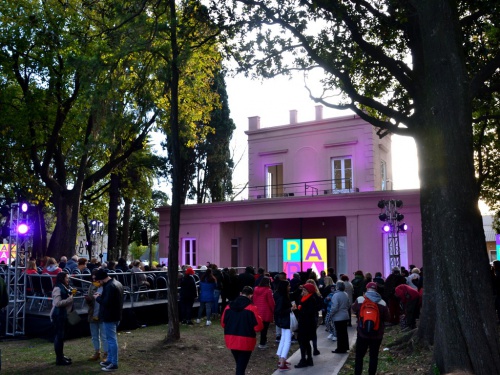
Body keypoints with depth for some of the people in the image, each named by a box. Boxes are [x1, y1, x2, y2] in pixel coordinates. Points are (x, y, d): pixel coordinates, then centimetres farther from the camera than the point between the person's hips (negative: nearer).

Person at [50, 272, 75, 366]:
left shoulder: (65, 288, 12)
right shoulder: (57, 289, -16)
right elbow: (57, 303, -25)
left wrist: (71, 294, 10)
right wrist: (69, 299, -21)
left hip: (63, 315, 10)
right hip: (58, 315, -10)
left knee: (61, 335, 16)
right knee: (59, 335, -6)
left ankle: (61, 355, 25)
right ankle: (59, 359, -1)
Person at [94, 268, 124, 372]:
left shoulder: (110, 286, -23)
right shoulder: (117, 283, 11)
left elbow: (106, 302, -27)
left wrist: (98, 298, -10)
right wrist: (101, 295, 8)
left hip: (109, 317, -11)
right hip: (115, 315, 11)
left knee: (112, 340, -3)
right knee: (111, 339, 19)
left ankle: (114, 364, 3)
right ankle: (110, 360, 29)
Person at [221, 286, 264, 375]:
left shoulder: (229, 306, -2)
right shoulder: (252, 308, -15)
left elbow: (223, 323, 8)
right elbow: (259, 327, -15)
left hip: (231, 340, 5)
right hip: (245, 341, -5)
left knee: (239, 364, 25)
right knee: (241, 366, 7)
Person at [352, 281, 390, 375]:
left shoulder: (359, 300, -8)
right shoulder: (382, 303, -8)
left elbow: (354, 310, 10)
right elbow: (387, 318, -1)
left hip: (362, 333, 0)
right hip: (377, 334, 1)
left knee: (359, 356, 11)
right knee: (374, 356, 9)